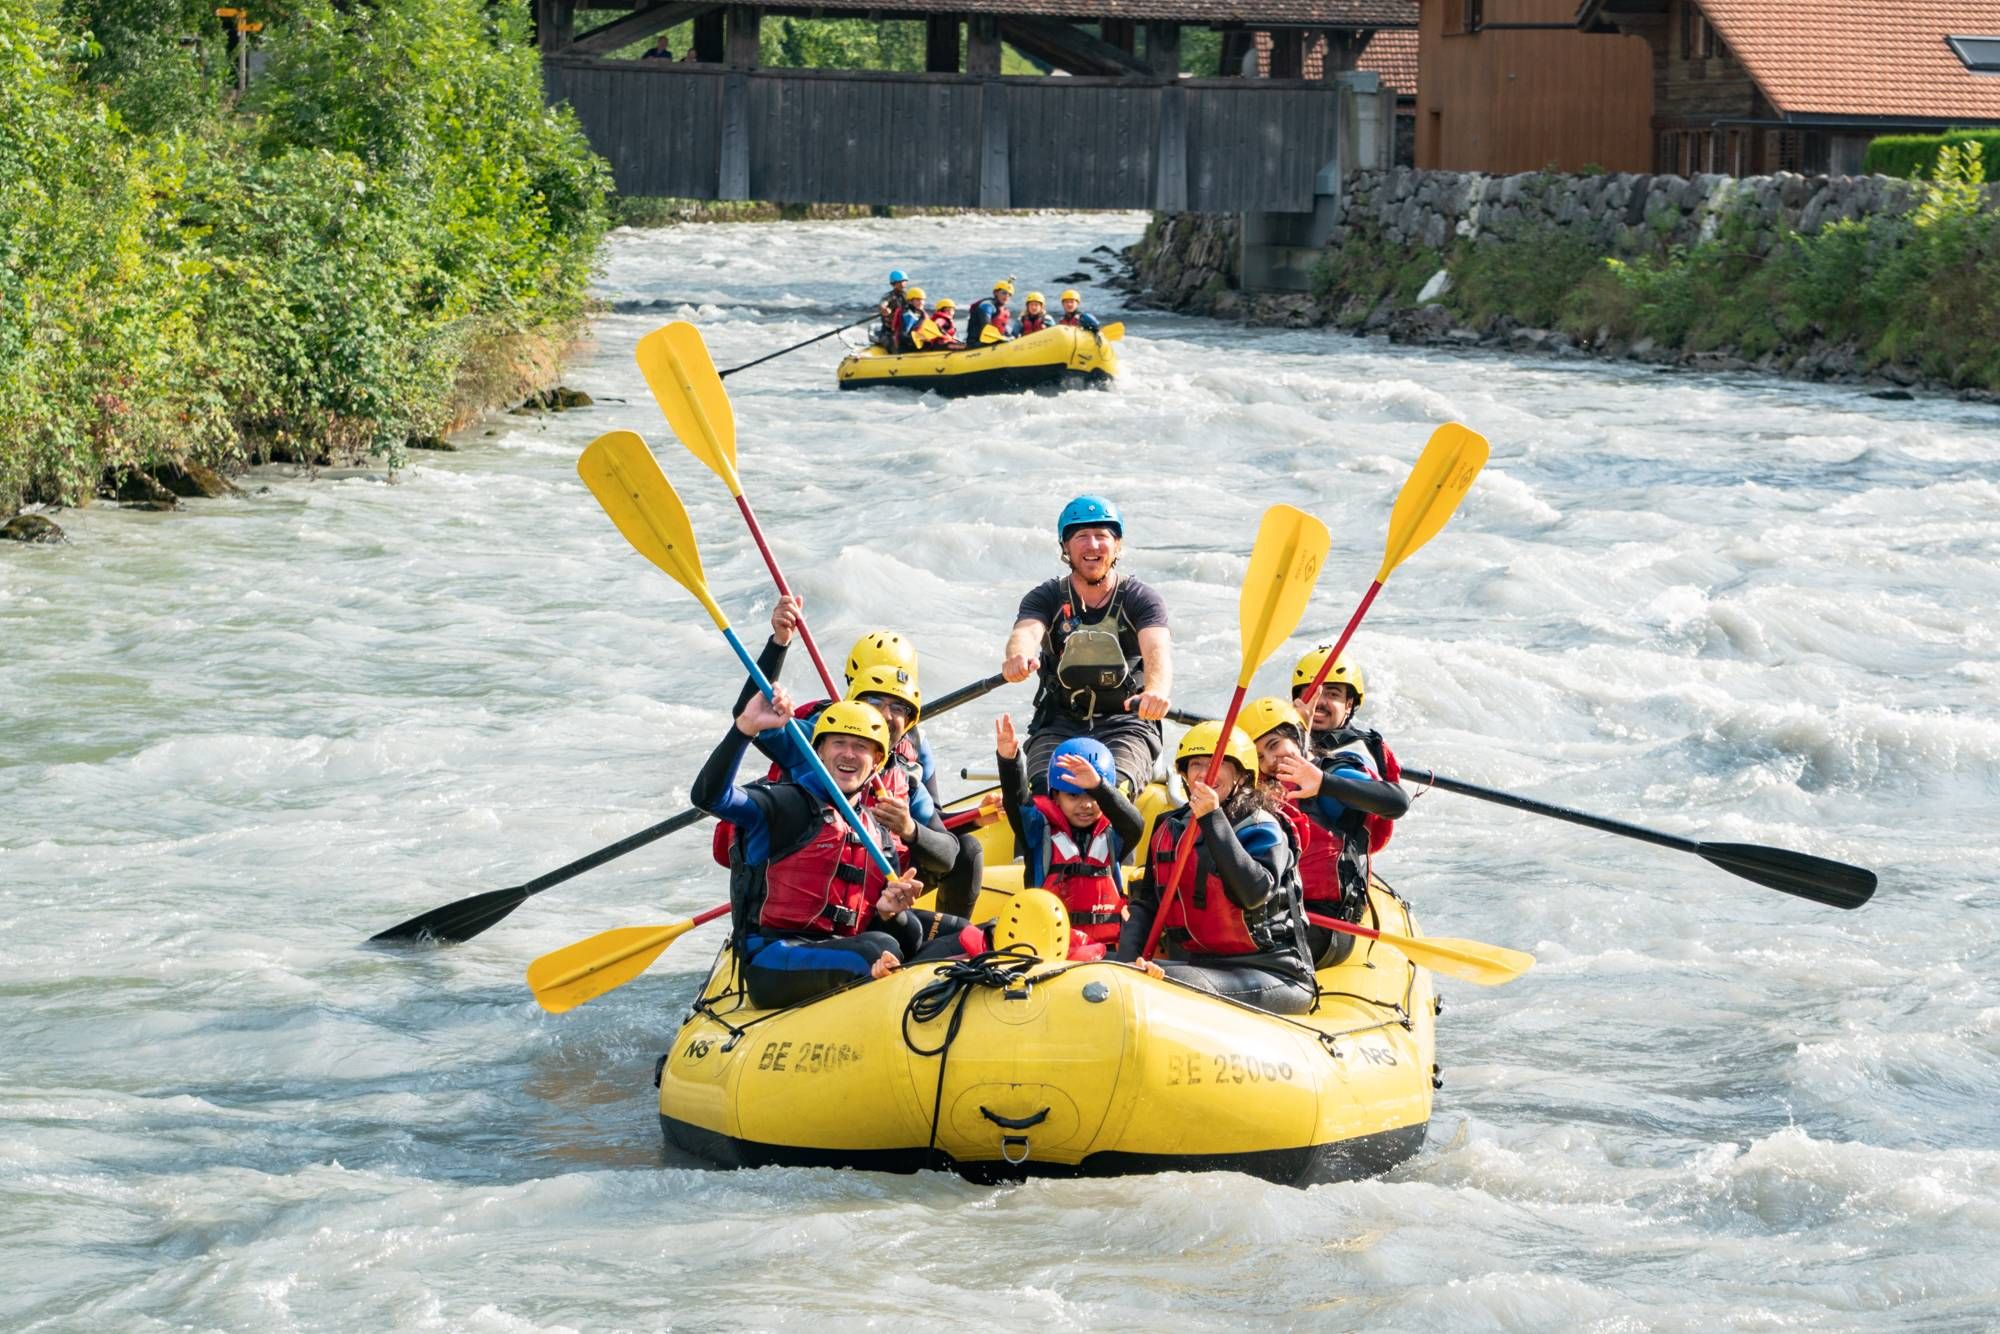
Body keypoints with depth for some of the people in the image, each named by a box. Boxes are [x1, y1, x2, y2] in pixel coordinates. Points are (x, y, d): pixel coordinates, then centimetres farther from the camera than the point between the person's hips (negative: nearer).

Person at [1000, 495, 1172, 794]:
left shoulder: (1142, 600, 0)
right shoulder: (1046, 598, 5)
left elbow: (1157, 650, -20)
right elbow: (1026, 632, -18)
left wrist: (1155, 692, -46)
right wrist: (1018, 656, -47)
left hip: (1127, 725, -1)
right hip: (1057, 726, 1)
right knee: (1048, 791, -28)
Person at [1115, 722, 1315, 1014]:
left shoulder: (1262, 827, -6)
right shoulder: (1169, 829, 12)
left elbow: (1255, 893, -25)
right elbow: (1145, 904, 12)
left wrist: (1213, 818, -25)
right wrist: (1127, 960, -7)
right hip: (1195, 963, 6)